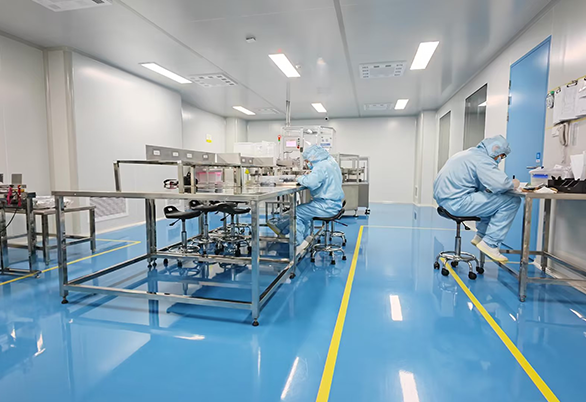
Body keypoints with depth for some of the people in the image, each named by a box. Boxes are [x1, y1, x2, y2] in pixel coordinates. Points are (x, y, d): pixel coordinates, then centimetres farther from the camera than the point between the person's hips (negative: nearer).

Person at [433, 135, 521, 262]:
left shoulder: (471, 152, 22)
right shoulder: (482, 159, -10)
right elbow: (500, 184, -22)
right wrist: (512, 184, 0)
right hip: (457, 202, -11)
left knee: (493, 199, 26)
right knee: (512, 201, -6)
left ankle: (480, 236, 25)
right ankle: (490, 244, -1)